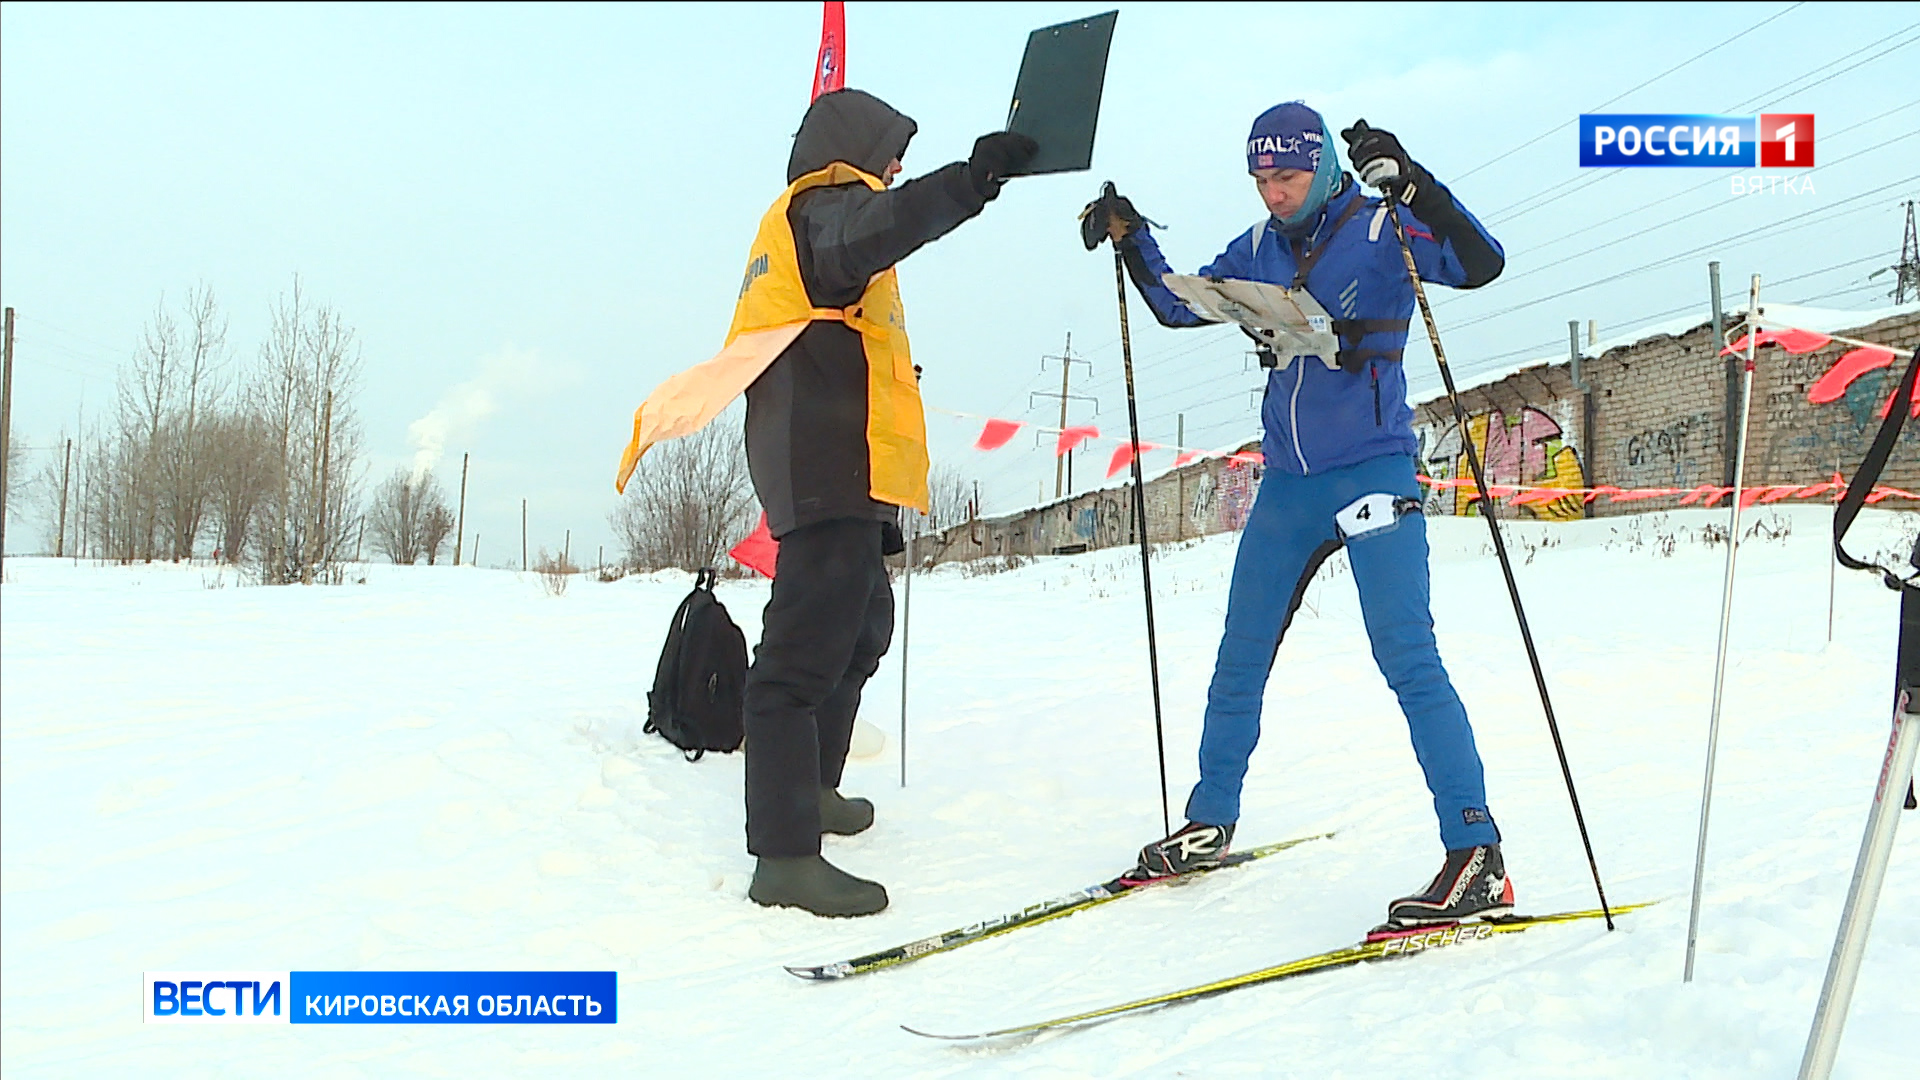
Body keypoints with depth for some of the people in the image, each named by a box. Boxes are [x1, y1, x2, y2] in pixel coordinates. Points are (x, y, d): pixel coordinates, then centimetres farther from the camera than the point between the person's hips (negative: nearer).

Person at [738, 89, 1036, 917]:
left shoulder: (799, 216, 30)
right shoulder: (826, 204, -2)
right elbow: (870, 234, -28)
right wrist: (971, 180, -39)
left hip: (822, 467, 11)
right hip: (834, 466, -11)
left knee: (861, 625, 23)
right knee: (810, 646, -16)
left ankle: (811, 789, 37)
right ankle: (785, 855, -18)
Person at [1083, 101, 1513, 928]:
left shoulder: (1382, 231, -6)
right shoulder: (1260, 249, 11)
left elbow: (1480, 263, -20)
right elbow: (1179, 305, 21)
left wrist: (1407, 183, -31)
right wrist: (1130, 241, 8)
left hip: (1372, 473, -6)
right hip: (1286, 483, 7)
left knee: (1408, 659, -14)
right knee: (1239, 660, 13)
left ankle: (1477, 861, -9)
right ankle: (1209, 825, 29)